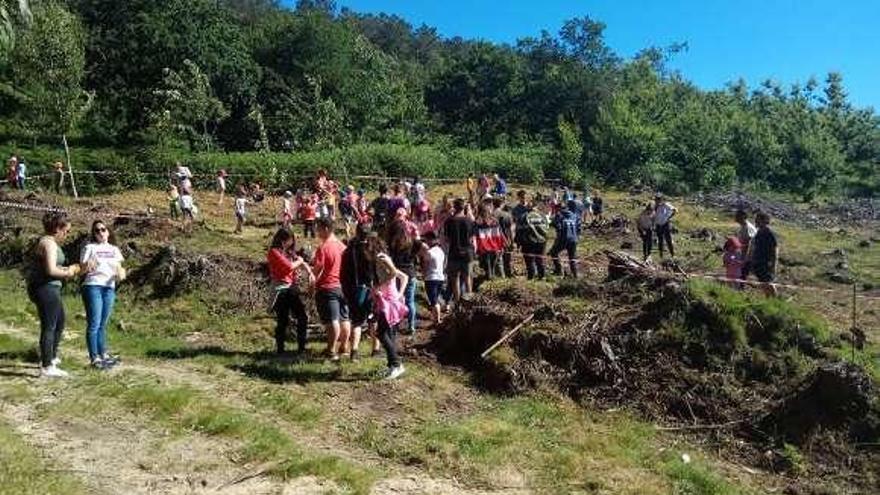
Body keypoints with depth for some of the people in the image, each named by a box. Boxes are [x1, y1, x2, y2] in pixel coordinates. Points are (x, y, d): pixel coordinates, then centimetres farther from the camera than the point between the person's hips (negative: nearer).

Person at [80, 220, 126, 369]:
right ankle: (94, 358, -3)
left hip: (109, 288, 5)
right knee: (94, 324, -5)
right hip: (93, 286, -5)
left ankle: (103, 354, 18)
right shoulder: (89, 247, 3)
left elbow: (119, 267, 13)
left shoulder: (114, 249, 16)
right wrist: (87, 266, -23)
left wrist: (121, 273, -10)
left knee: (103, 324, 12)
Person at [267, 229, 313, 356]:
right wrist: (299, 261, 2)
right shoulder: (274, 252, -6)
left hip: (293, 288, 7)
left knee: (303, 317, 2)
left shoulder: (289, 252, 17)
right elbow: (289, 266, -16)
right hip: (281, 290, -7)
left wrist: (310, 273, -10)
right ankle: (280, 349, 12)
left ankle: (301, 347, 12)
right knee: (283, 321, -1)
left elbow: (302, 263, 9)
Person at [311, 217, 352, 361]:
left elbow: (317, 270, -16)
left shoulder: (323, 248, -15)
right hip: (343, 286, 7)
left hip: (327, 288, -7)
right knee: (344, 318, 13)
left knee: (332, 321, -5)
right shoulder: (342, 246, 6)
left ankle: (332, 352, -1)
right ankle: (344, 346, 25)